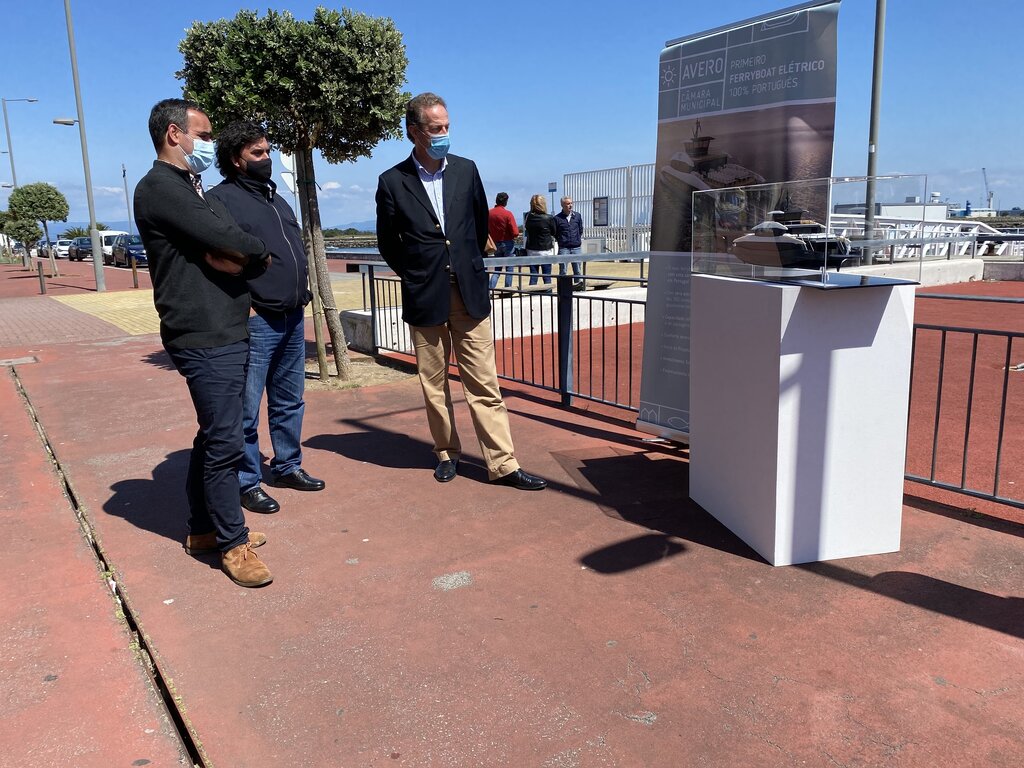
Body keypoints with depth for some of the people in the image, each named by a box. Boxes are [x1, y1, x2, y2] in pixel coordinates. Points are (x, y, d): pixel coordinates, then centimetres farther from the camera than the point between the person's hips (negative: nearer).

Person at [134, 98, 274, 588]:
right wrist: (258, 253, 0)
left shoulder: (192, 191, 20)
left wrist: (235, 256, -11)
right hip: (204, 336, -10)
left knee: (215, 436, 16)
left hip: (226, 331, 10)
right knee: (226, 441, -5)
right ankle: (233, 543, 7)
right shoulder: (160, 188, -9)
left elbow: (244, 256, 11)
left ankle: (204, 528, 28)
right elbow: (232, 243, -20)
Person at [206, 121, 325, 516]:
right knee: (247, 411, -1)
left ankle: (287, 466, 30)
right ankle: (247, 483, 11)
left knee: (290, 402, 16)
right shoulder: (221, 198, -7)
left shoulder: (276, 198, 19)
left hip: (293, 318, 8)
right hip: (254, 321, -8)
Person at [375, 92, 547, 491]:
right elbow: (388, 242, 7)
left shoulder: (466, 170, 5)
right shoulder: (392, 182, -2)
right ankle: (447, 453, 24)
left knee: (484, 383, 1)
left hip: (470, 293, 1)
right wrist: (417, 277, 8)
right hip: (424, 298, -1)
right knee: (433, 384, 8)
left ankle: (503, 464, 4)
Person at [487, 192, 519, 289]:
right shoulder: (507, 213, -14)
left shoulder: (489, 213, -2)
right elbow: (515, 233, -16)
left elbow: (487, 231, 5)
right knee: (509, 269, 6)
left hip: (495, 244, 4)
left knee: (497, 269, 13)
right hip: (508, 244, -4)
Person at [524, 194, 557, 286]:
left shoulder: (528, 217, -4)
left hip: (531, 251, 3)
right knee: (547, 276, 4)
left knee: (533, 276, 7)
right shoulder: (549, 219, -12)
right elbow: (554, 233, 3)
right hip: (546, 250, -3)